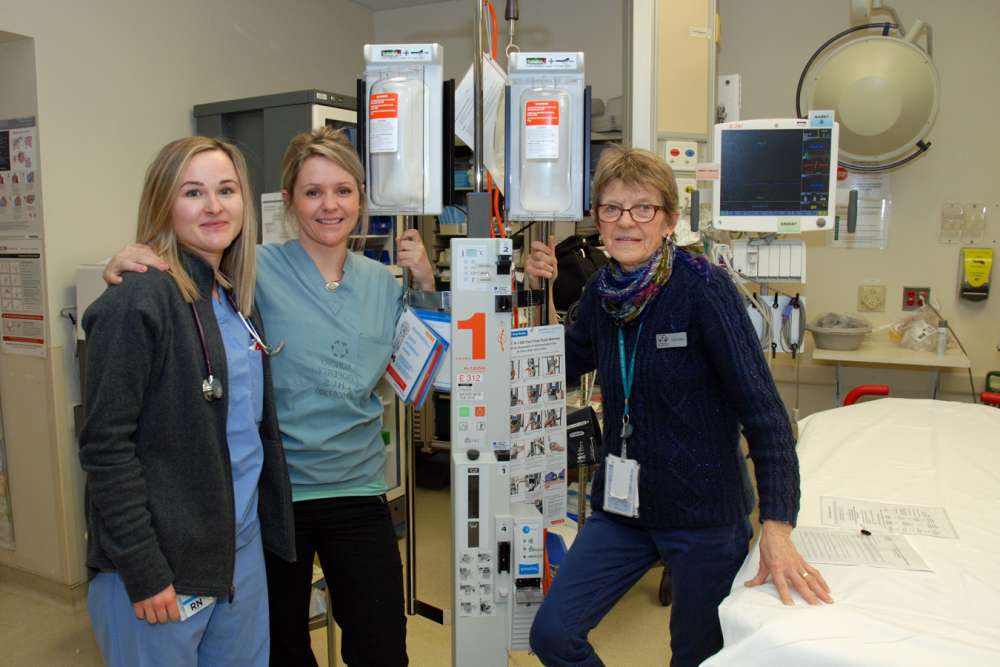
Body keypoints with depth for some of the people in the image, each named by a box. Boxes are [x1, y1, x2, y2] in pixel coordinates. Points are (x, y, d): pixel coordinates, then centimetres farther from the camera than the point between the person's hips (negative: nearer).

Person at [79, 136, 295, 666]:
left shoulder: (237, 300, 7)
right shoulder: (137, 302, -16)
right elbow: (105, 446, -18)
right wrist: (142, 571, -18)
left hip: (244, 547, 7)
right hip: (162, 566, -7)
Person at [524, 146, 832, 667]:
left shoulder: (702, 289, -18)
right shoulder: (603, 290, -1)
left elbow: (763, 411, -21)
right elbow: (562, 368, 13)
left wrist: (777, 528, -30)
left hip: (704, 512, -4)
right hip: (624, 506, 5)